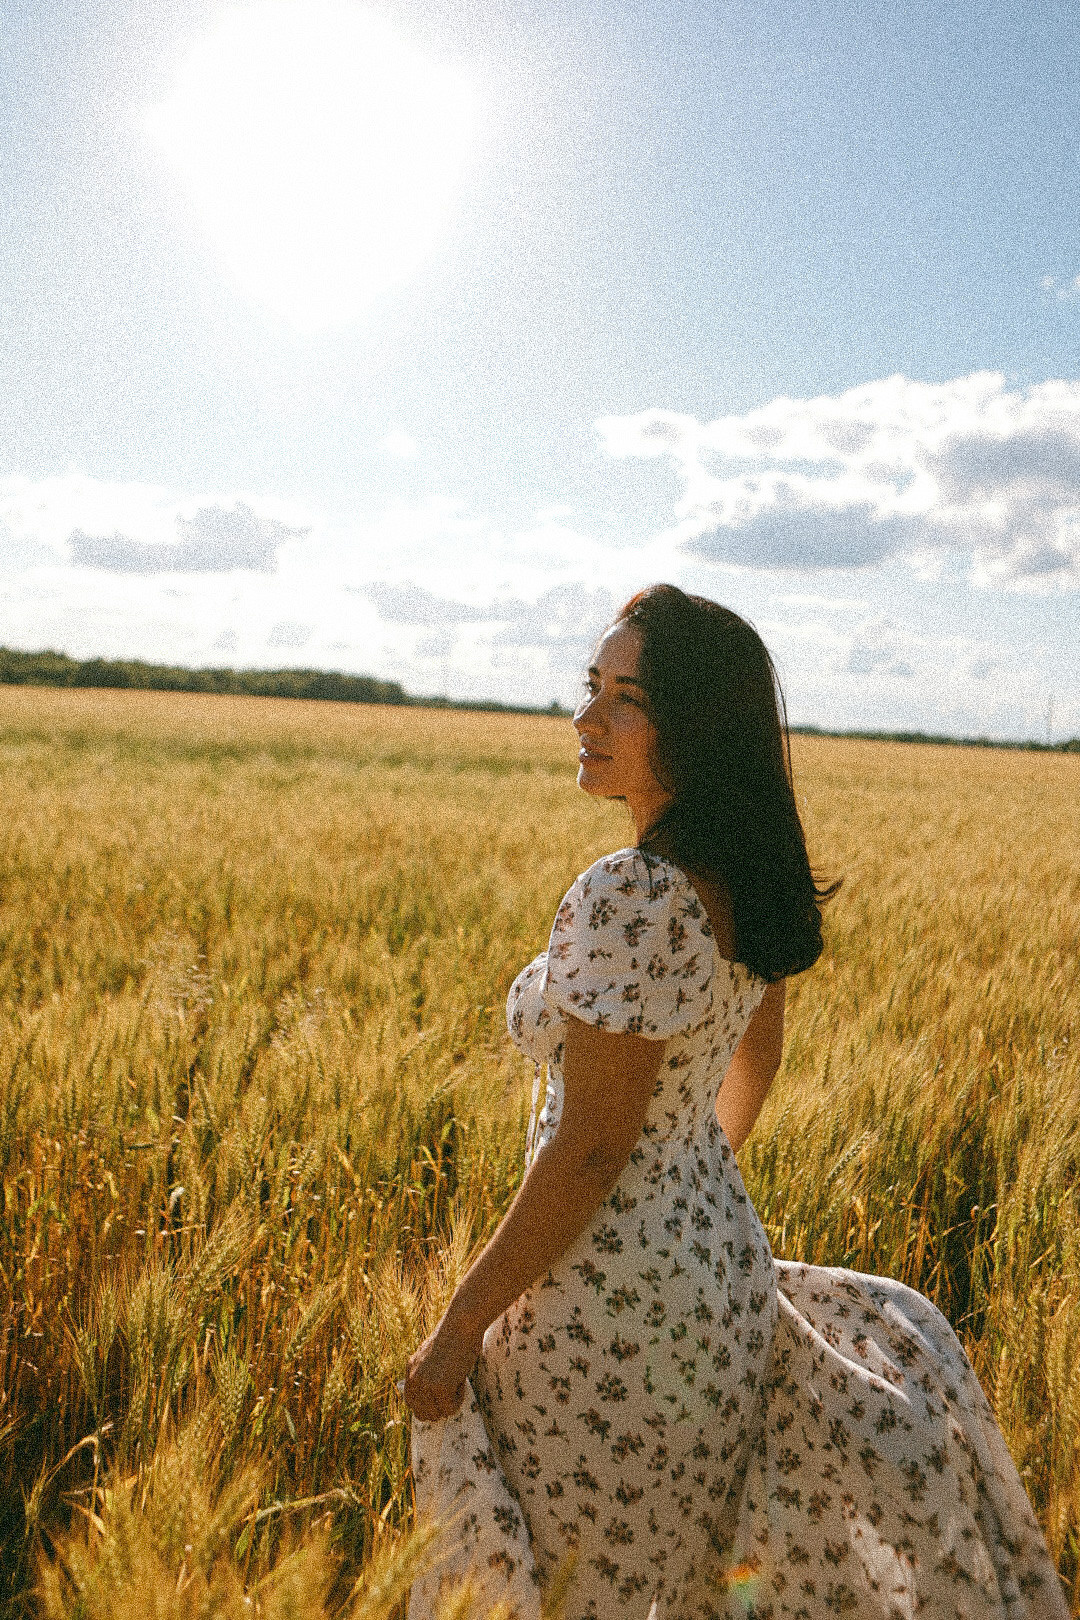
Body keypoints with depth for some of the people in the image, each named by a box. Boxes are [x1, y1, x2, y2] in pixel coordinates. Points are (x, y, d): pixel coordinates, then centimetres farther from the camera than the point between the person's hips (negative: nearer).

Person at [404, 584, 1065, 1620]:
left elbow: (590, 1151, -25)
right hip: (721, 1254, 8)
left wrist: (457, 1330, -15)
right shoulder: (750, 880, 0)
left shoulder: (628, 900, -27)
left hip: (613, 1298, -8)